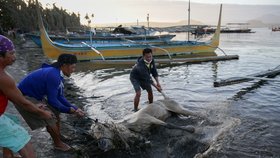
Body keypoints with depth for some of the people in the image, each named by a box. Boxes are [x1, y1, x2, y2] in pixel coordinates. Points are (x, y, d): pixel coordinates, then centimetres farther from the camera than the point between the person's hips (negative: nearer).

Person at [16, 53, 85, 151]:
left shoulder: (58, 74, 0)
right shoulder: (53, 75, -30)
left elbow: (59, 97, 3)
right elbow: (52, 100, -25)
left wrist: (74, 108, -4)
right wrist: (68, 110, -14)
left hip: (36, 96, 9)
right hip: (24, 97, -9)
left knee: (55, 113, 12)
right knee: (50, 119, -7)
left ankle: (59, 137, 29)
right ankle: (58, 144, 14)